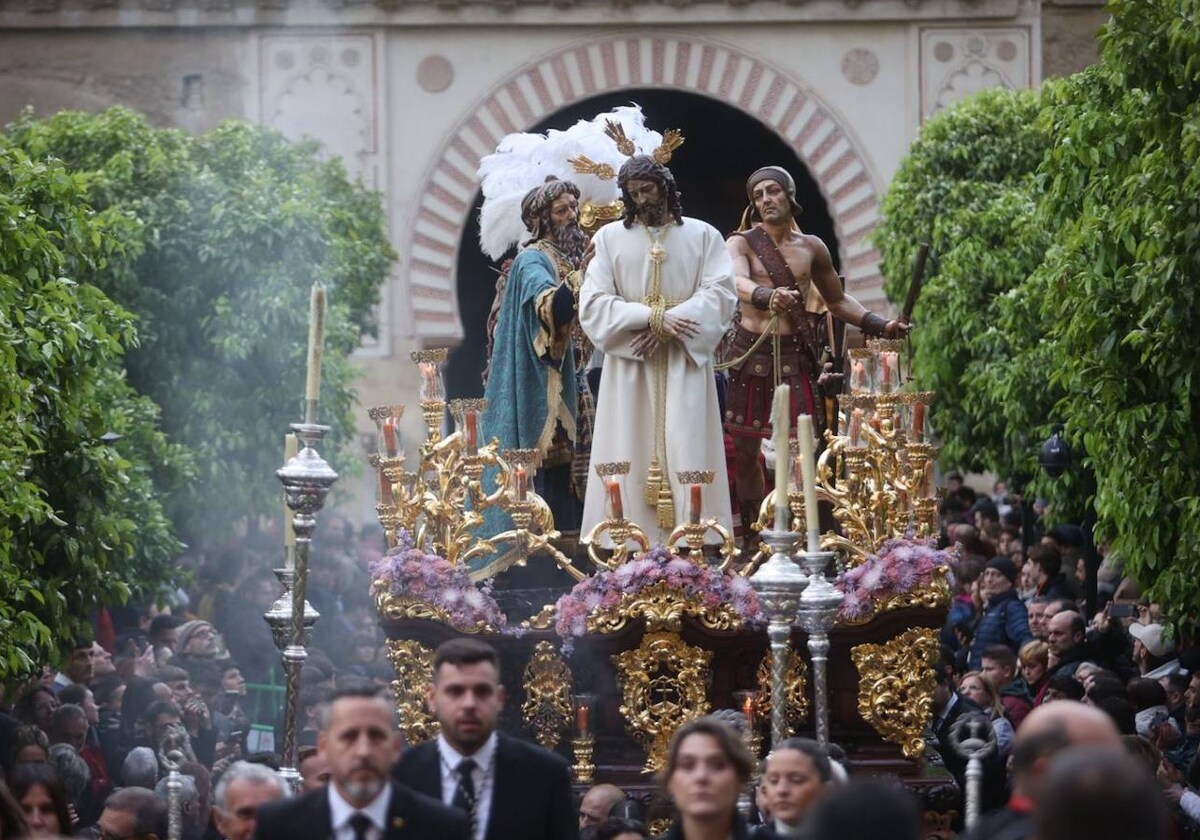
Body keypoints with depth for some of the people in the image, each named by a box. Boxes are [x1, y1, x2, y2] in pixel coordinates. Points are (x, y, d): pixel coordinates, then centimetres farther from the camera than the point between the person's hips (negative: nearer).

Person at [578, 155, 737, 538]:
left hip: (685, 364, 0)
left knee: (686, 453, -6)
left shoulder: (703, 236, 9)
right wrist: (652, 317, -14)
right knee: (631, 455, -6)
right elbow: (593, 303, -1)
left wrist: (669, 324, -14)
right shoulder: (609, 238, 8)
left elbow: (720, 293, -2)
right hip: (630, 366, 0)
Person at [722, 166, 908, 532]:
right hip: (750, 355, -1)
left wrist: (880, 326, 11)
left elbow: (836, 300, 23)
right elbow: (738, 282, -24)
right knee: (745, 451, 2)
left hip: (795, 358, 1)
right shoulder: (741, 244, -1)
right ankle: (754, 533, 13)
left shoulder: (811, 248, 10)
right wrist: (768, 297, -45)